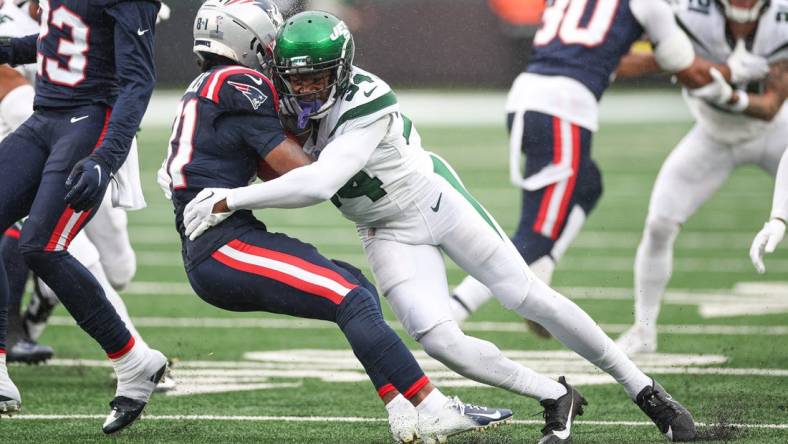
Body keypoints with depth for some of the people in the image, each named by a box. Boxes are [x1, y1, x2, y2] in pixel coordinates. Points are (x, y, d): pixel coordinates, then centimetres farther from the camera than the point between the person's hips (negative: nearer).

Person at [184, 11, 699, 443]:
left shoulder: (366, 108, -32)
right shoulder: (295, 100, -11)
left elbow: (319, 183, -41)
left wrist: (230, 200, -40)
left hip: (434, 200, -5)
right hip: (389, 233, 5)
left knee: (530, 298, -2)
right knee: (441, 342, -12)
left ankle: (642, 388, 12)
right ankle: (556, 399, 6)